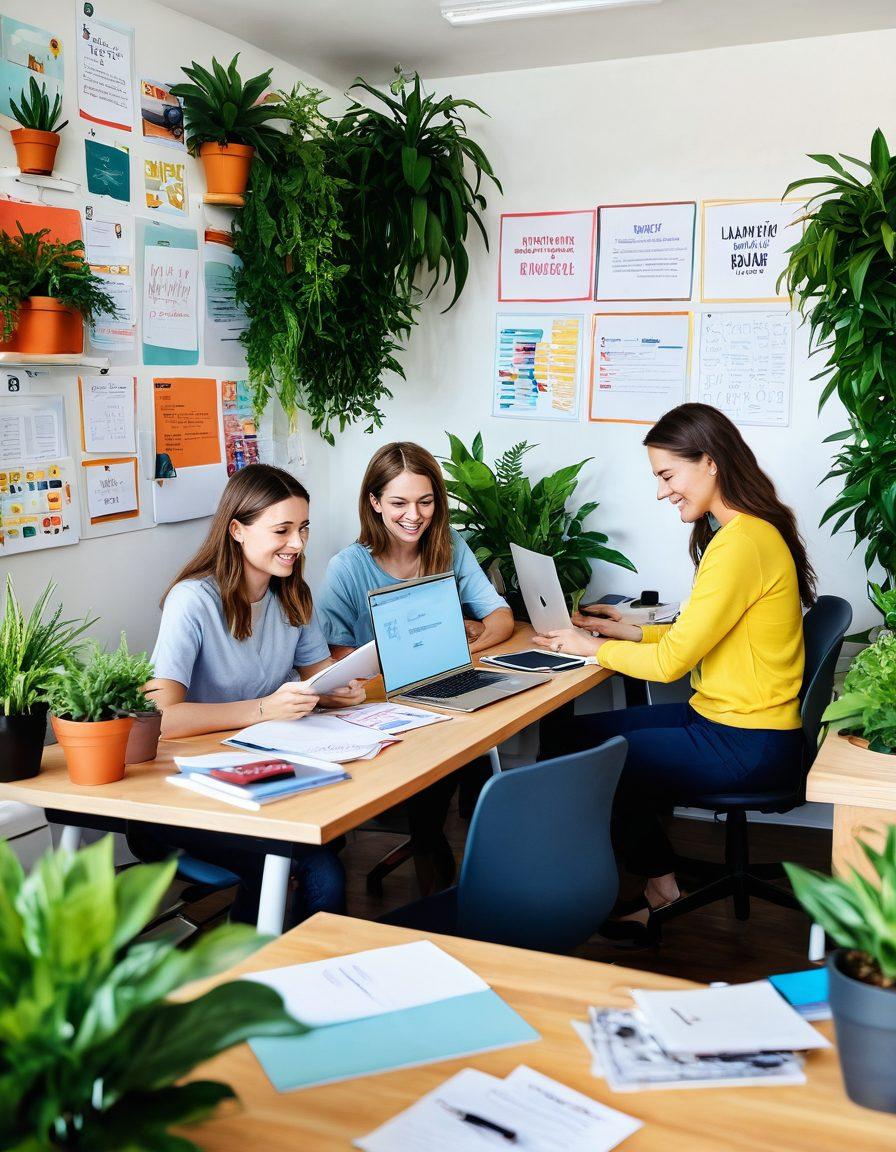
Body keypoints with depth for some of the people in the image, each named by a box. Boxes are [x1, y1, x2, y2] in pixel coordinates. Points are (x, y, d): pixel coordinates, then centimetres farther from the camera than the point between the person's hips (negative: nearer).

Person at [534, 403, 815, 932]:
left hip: (748, 746, -10)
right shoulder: (749, 530, 8)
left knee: (580, 762, -4)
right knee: (577, 734, 10)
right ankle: (659, 886, 16)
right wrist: (634, 632, 10)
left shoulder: (741, 543, -23)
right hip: (721, 716, 10)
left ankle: (657, 887, 20)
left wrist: (592, 648, -6)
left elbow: (673, 660, -20)